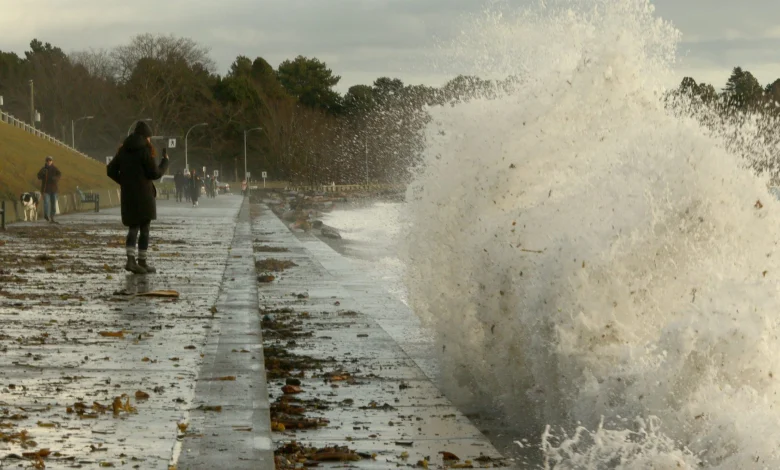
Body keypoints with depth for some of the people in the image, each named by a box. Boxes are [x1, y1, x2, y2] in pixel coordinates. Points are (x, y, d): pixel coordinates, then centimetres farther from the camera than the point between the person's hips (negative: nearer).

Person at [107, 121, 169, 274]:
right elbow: (155, 174, -11)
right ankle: (142, 261, 7)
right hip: (144, 194, -5)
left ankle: (130, 259, -7)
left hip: (128, 195, 5)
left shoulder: (124, 150, 8)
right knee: (144, 229, 4)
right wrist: (165, 161, 3)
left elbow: (111, 171, 9)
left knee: (133, 227, 10)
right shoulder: (144, 150, -11)